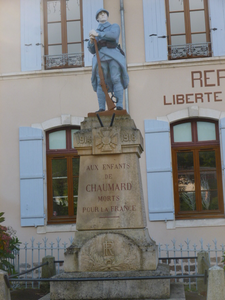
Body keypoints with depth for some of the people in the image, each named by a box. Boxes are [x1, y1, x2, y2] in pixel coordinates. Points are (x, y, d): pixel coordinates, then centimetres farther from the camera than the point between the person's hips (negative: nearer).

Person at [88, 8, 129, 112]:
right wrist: (91, 41, -2)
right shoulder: (94, 32, 29)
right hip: (100, 58, 2)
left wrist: (98, 34, -12)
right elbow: (92, 50, 19)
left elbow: (114, 35, -5)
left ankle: (119, 106, -21)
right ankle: (101, 108, -14)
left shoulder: (115, 26, 20)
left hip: (114, 56, -2)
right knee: (100, 82, -11)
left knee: (116, 80, -17)